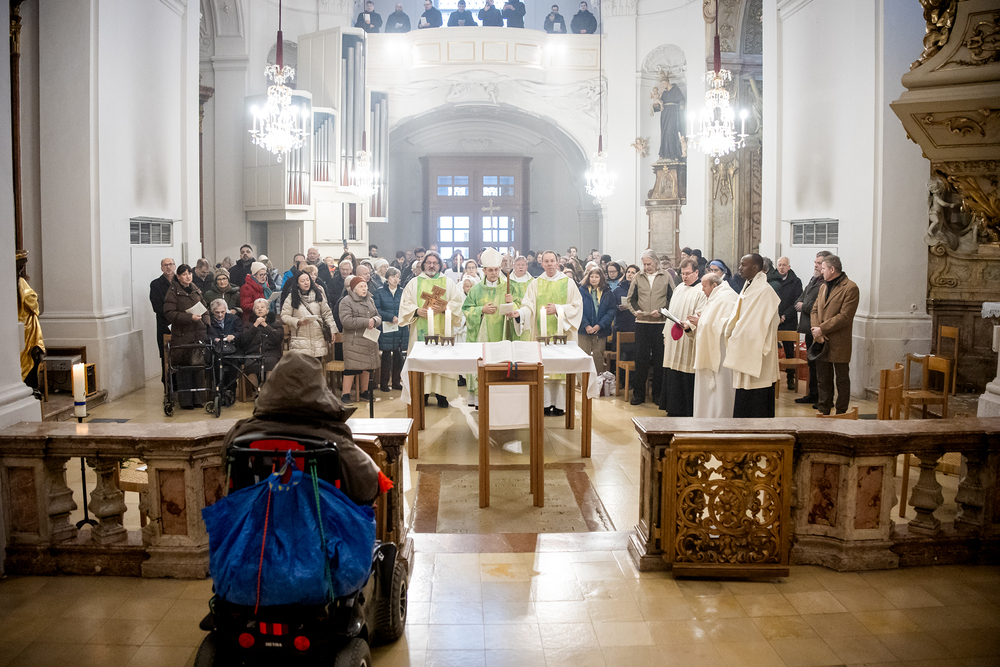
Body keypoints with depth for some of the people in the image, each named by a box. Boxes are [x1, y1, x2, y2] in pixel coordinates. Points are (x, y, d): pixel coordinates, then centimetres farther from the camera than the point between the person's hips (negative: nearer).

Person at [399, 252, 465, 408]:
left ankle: (441, 393, 1)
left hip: (442, 329, 0)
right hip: (420, 329, 0)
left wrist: (443, 308, -14)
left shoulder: (448, 282, 11)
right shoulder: (414, 283, 12)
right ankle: (422, 392, 4)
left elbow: (457, 301, 2)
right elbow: (405, 303, 6)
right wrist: (416, 311, -12)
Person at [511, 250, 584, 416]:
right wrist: (519, 313, -20)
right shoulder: (535, 284, 9)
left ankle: (560, 404, 2)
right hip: (541, 332, 2)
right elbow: (529, 306, 1)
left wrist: (558, 309, -13)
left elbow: (576, 305, -1)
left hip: (561, 332, -1)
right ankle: (545, 403, 5)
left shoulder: (568, 283, 5)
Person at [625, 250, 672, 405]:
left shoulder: (666, 278, 5)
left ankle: (658, 394, 13)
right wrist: (635, 311, -8)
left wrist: (661, 312, -12)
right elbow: (631, 299, 11)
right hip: (642, 323, 1)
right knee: (641, 358, 2)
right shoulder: (638, 278, 10)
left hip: (660, 323, -1)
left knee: (659, 359, 4)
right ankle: (638, 394, 10)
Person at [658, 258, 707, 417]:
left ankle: (687, 412, 3)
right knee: (673, 376, 11)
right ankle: (674, 410, 20)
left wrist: (689, 325, -34)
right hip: (673, 341, 8)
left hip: (688, 344, -8)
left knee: (687, 378, -5)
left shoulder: (701, 291, -8)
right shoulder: (679, 288, 16)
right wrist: (666, 334, 17)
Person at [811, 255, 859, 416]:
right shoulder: (823, 286, 15)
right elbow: (815, 309, 11)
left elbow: (844, 317, -17)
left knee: (842, 379, 6)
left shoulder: (850, 288, -11)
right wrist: (816, 330, -6)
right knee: (823, 378, 12)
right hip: (822, 341, 7)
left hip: (839, 342, -7)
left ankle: (841, 413, 14)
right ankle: (824, 410, 22)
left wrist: (822, 329, -17)